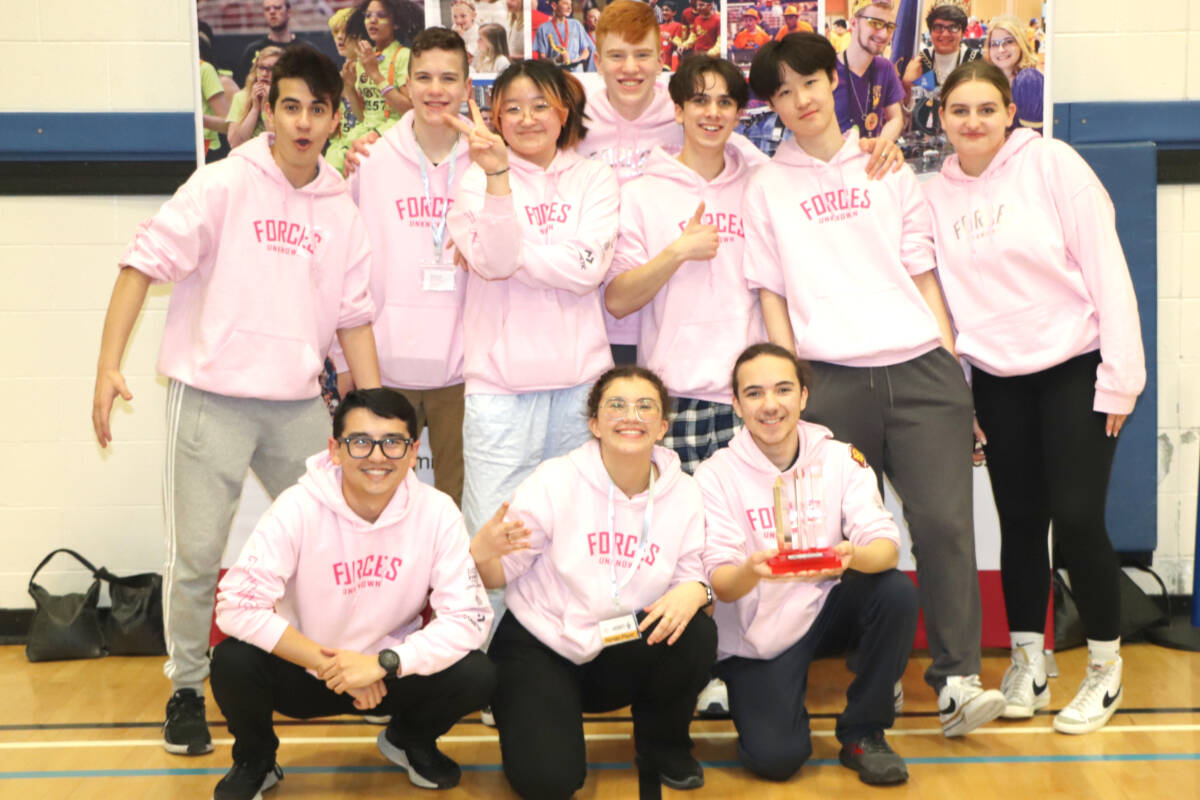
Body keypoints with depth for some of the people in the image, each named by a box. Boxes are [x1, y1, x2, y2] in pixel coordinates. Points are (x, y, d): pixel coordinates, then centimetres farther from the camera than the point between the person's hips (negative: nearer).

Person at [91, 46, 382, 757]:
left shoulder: (341, 211, 8)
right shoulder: (225, 185, -6)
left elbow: (354, 315, 12)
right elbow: (146, 261, -9)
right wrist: (109, 364, -17)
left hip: (300, 403, 5)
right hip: (213, 396, -4)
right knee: (198, 554, -1)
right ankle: (187, 688, 18)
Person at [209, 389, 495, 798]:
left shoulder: (437, 512, -16)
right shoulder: (298, 508, -20)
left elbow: (469, 617, -18)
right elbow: (236, 606, -25)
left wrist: (383, 663, -30)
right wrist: (328, 665, -28)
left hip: (391, 673, 1)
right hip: (304, 672, -1)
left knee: (477, 676, -24)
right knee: (233, 663, -30)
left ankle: (411, 739, 12)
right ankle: (255, 760, 5)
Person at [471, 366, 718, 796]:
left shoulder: (683, 492, -7)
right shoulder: (555, 481, -16)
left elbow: (692, 573, -3)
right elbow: (497, 575, -12)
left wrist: (693, 590, -28)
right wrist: (481, 551, -37)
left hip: (621, 653, 3)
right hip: (539, 646, -3)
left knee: (696, 635, -26)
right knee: (549, 780, -22)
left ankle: (662, 744, 4)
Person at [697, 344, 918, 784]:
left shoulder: (839, 457, -6)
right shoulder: (717, 474, -12)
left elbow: (885, 545, -17)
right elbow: (720, 582, -19)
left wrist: (853, 556, -41)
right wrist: (751, 571, -43)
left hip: (826, 606, 3)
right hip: (757, 635, -3)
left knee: (897, 593, -26)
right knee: (776, 757, -21)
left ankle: (862, 735, -6)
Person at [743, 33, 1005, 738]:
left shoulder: (888, 167, 15)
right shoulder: (767, 187, 12)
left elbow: (924, 273, 13)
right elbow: (771, 294, 9)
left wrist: (951, 362, 5)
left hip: (919, 369, 1)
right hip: (830, 380, 0)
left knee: (943, 520, -8)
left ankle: (957, 679, 0)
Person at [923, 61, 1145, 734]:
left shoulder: (1051, 162, -8)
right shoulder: (937, 195, 5)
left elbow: (1106, 266, -10)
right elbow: (941, 293, 10)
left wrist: (1120, 374, -13)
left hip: (1074, 368, -4)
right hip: (996, 379, 4)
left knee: (1076, 517, -7)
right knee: (1021, 520, 8)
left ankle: (1106, 666, 11)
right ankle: (1028, 661, 23)